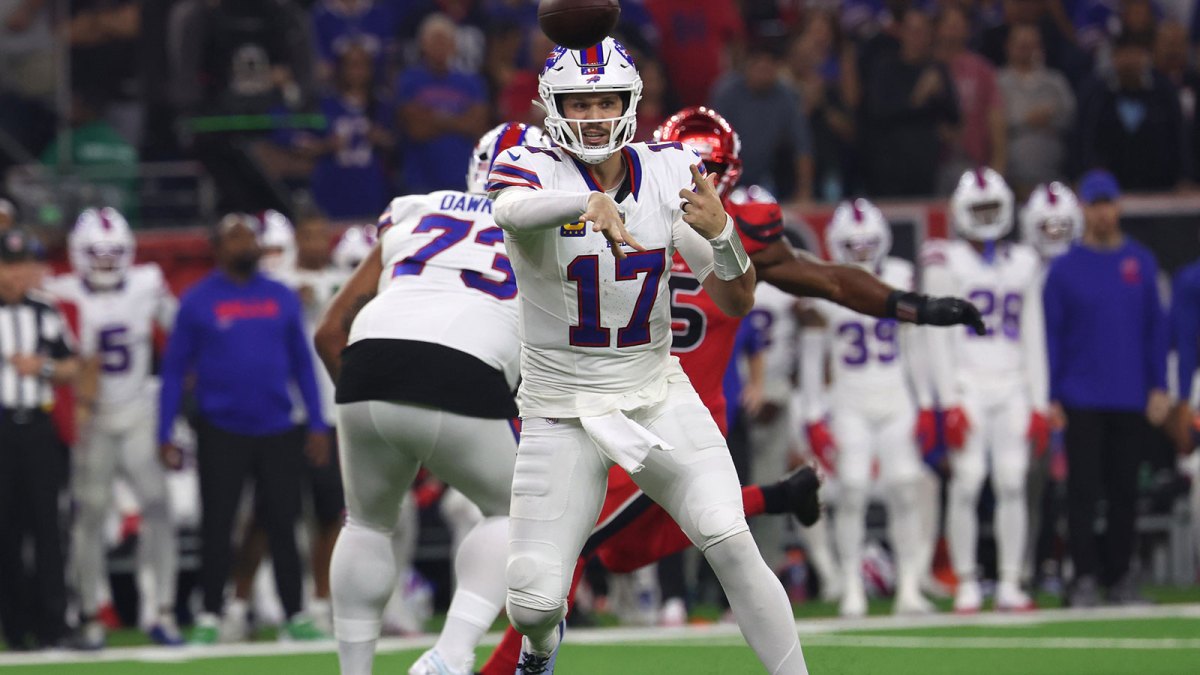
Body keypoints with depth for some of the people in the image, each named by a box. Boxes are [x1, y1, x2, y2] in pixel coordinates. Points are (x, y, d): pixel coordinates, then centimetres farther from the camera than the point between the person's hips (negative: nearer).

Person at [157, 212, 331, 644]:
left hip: (277, 430, 2)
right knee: (217, 525, 1)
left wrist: (317, 425, 8)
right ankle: (210, 617, 9)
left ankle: (294, 616, 9)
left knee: (282, 524, 4)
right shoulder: (198, 301, -1)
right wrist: (165, 436, -3)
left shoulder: (282, 299, 7)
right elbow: (174, 370, 2)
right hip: (221, 432, -2)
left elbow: (302, 363, 13)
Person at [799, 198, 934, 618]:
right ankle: (852, 593, 0)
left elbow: (915, 346, 11)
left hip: (896, 403, 2)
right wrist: (815, 416, 0)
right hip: (850, 406, -2)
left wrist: (925, 404, 8)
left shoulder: (900, 279, 4)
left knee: (904, 495, -2)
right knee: (852, 495, -7)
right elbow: (812, 358, 3)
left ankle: (909, 590, 3)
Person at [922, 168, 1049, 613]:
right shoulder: (947, 263, 1)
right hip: (968, 386, -3)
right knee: (967, 484, -8)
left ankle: (1010, 584, 2)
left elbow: (1033, 338, 15)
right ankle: (966, 584, -2)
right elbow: (938, 337, -2)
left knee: (1012, 484, -1)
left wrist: (1038, 403, 9)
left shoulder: (1023, 264, 13)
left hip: (1013, 388, 3)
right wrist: (950, 403, -9)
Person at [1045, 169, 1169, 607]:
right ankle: (1085, 577, -1)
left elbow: (1156, 329, 8)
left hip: (1131, 400, 2)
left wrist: (1159, 388, 2)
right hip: (1082, 401, -2)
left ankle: (1118, 575, 14)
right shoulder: (1064, 269, 1)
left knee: (1125, 490, 6)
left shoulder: (1141, 263, 7)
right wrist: (1051, 398, -3)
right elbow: (1052, 337, 2)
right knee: (1083, 490, -4)